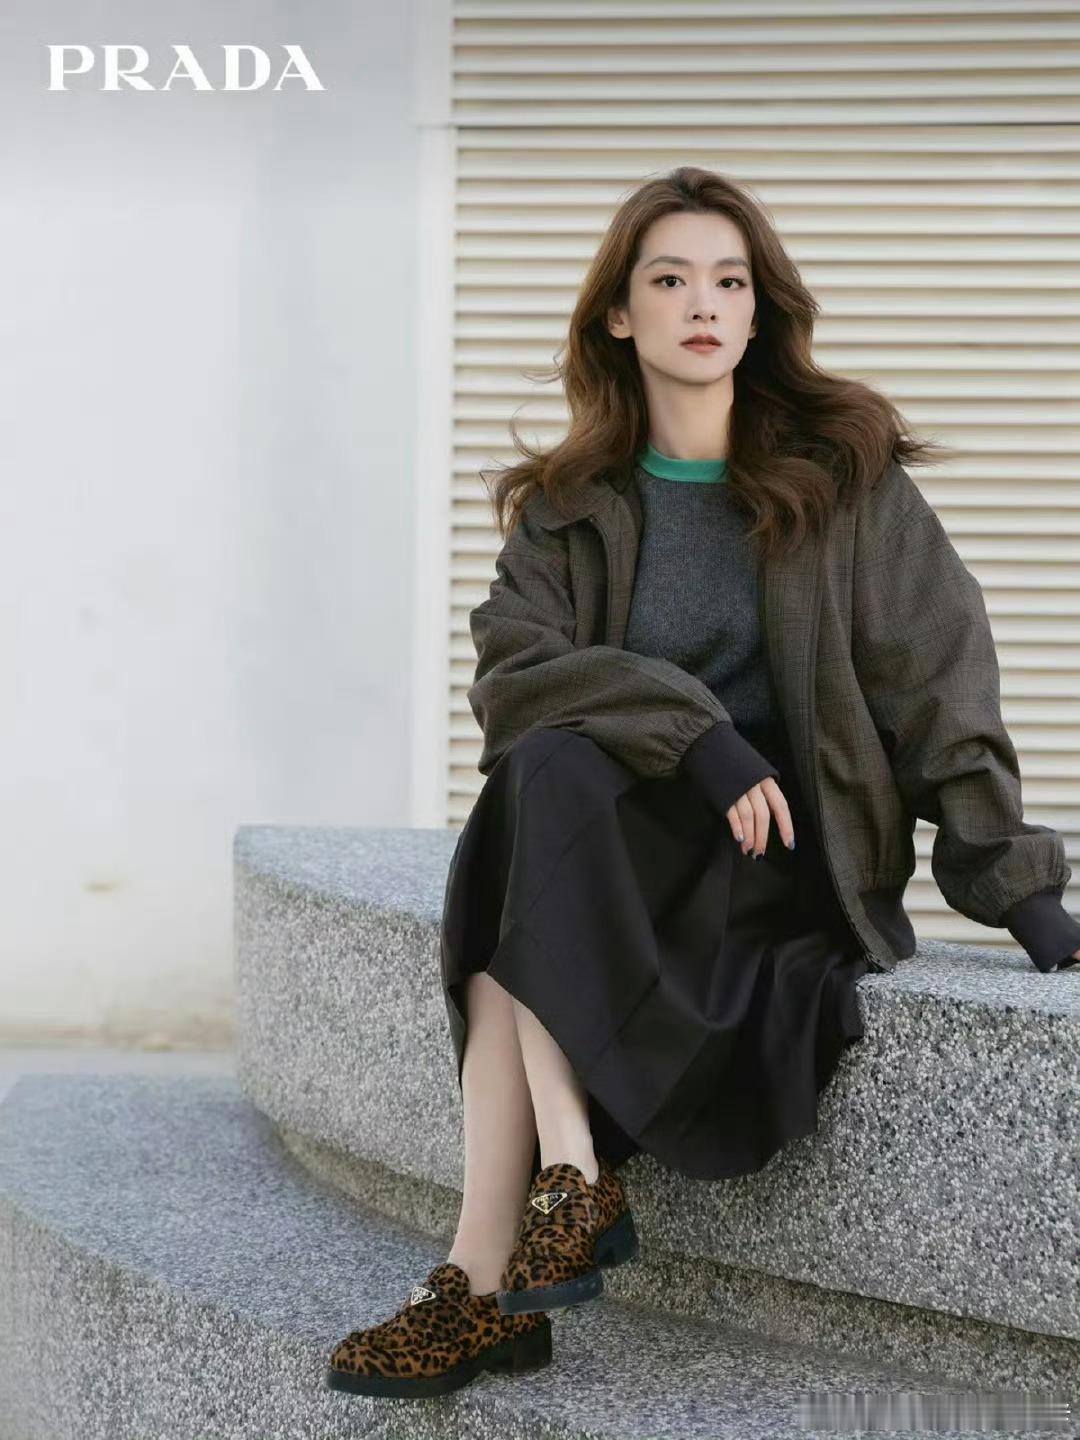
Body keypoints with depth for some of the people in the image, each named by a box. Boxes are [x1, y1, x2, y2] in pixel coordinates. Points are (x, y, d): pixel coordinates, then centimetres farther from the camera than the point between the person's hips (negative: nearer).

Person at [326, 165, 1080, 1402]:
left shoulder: (845, 472, 4)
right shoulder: (567, 507, 9)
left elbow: (935, 677, 0)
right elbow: (510, 667, -7)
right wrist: (694, 734, -21)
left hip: (796, 852, -3)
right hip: (623, 839, 3)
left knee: (543, 782, -30)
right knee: (540, 764, -31)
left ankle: (488, 1283, -33)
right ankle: (571, 1179, -33)